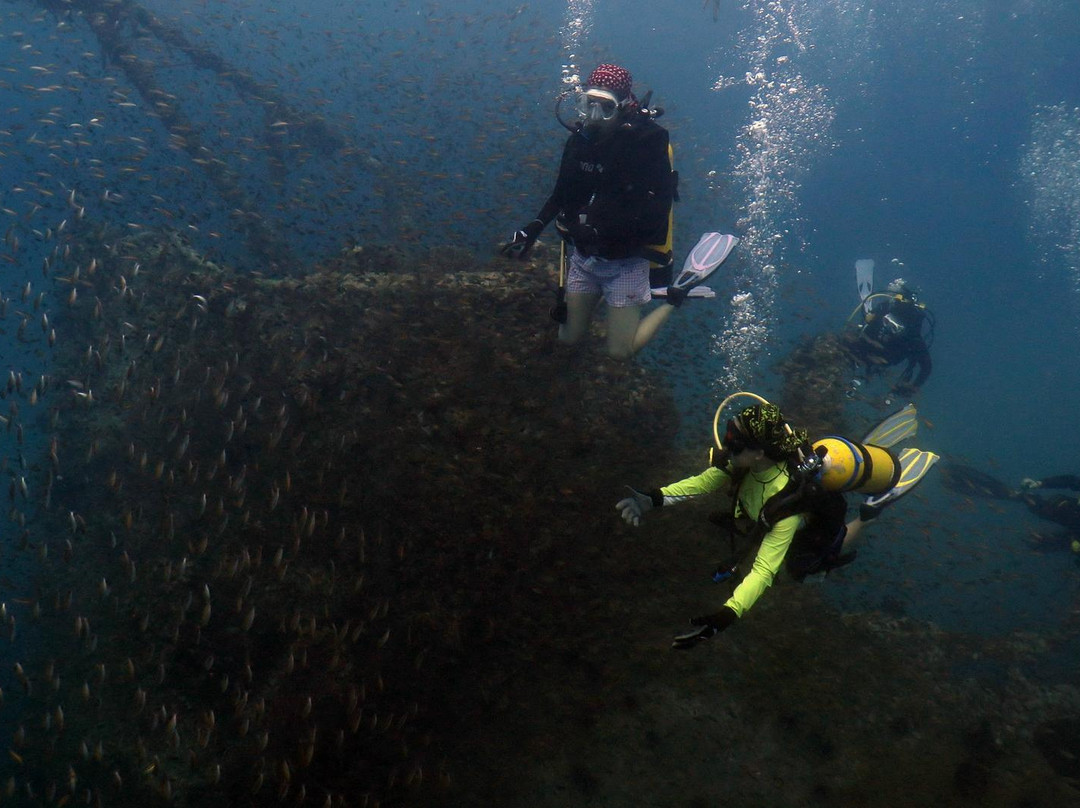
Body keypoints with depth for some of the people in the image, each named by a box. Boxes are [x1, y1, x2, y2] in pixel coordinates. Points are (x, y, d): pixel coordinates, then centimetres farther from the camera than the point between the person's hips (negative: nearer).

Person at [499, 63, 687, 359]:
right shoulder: (579, 139, -3)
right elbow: (561, 194, 10)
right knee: (568, 338, 15)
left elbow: (653, 213, -25)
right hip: (583, 257, 6)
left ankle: (675, 298, 20)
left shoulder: (647, 143, -20)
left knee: (621, 351, 1)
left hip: (624, 264, -5)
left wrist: (599, 228, -33)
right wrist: (532, 230, -2)